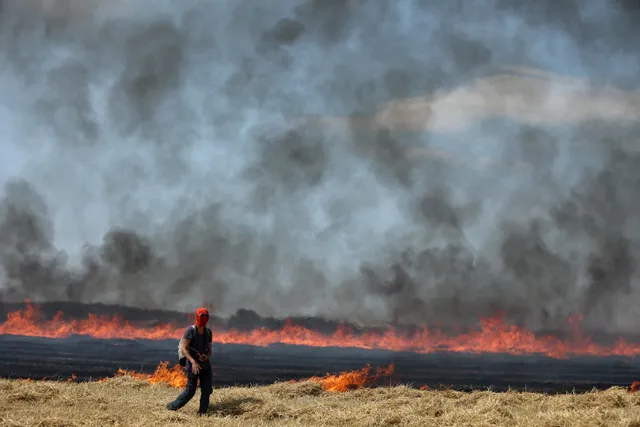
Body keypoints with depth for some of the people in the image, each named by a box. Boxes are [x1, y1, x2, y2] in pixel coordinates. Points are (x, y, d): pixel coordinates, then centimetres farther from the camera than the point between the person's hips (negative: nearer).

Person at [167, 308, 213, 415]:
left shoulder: (208, 332, 6)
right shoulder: (190, 330, -12)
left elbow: (209, 350, 12)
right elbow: (184, 349, -17)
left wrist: (206, 356, -12)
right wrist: (193, 361, -29)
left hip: (205, 364, 6)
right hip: (193, 364, -6)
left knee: (206, 390, -1)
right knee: (190, 391, 0)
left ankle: (202, 412, 9)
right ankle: (172, 406, 19)